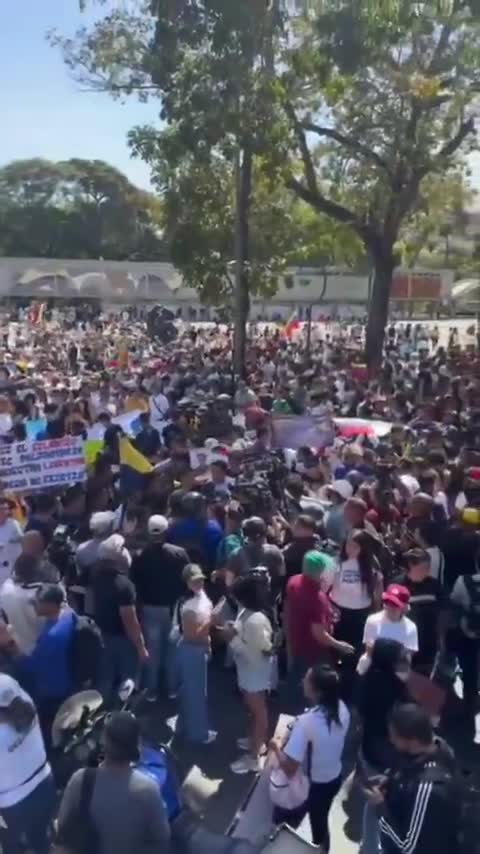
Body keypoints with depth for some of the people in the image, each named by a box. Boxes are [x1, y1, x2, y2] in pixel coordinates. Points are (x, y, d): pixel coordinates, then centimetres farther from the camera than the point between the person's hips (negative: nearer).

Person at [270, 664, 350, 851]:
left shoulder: (306, 721, -35)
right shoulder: (342, 709, -16)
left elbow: (289, 768, -30)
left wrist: (275, 747, -13)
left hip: (310, 785, -5)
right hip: (334, 779, 6)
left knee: (285, 825, 22)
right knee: (320, 823, 30)